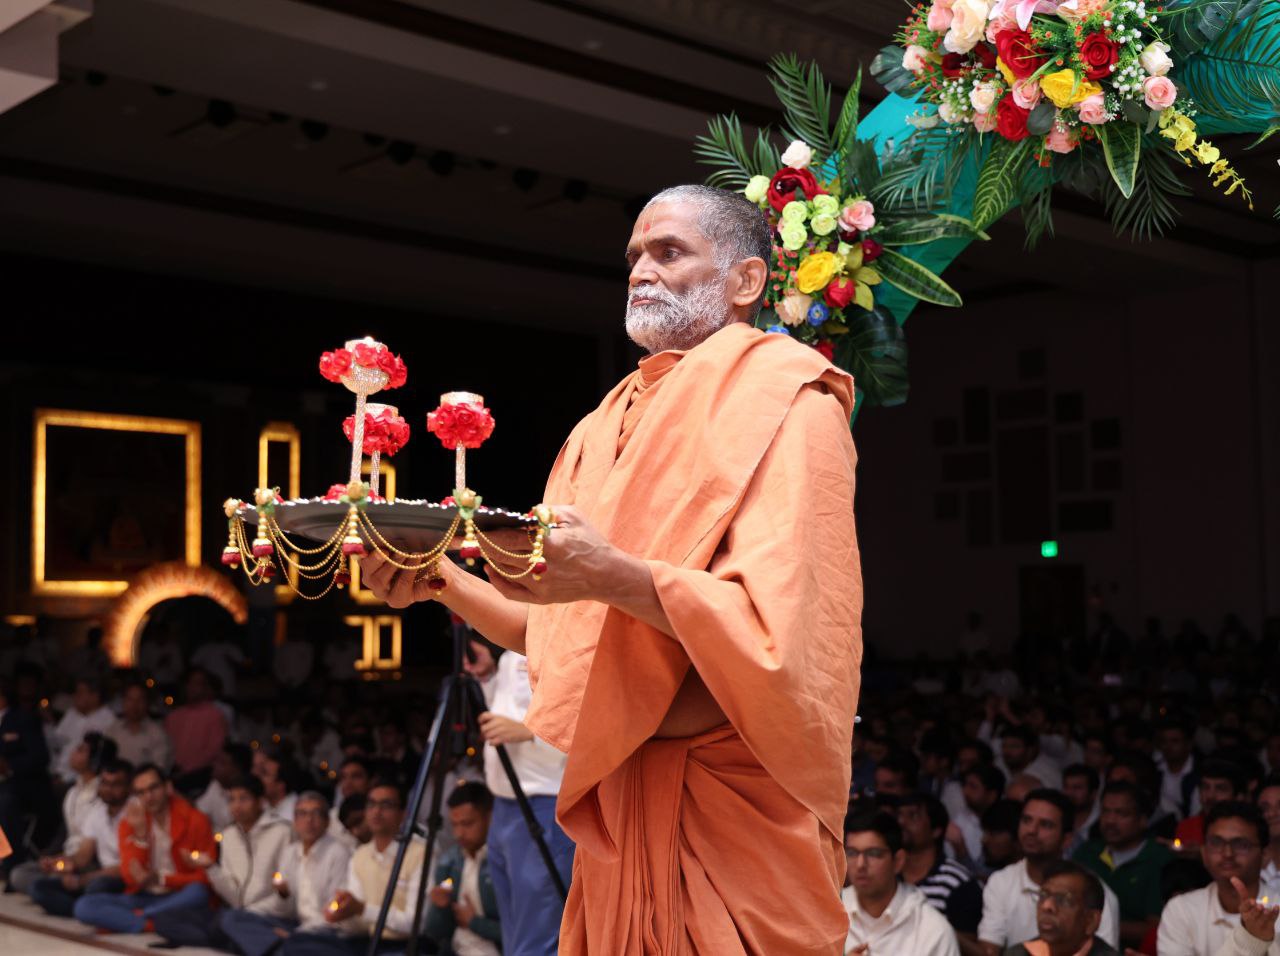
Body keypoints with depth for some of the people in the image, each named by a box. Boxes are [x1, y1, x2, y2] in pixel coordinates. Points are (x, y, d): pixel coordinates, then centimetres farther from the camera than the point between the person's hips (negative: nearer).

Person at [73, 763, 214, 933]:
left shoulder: (195, 820, -6)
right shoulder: (130, 823, 2)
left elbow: (206, 876, -8)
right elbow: (131, 878, -9)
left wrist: (161, 879, -19)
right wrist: (140, 834, -20)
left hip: (178, 898, -2)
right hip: (142, 898, 2)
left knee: (198, 892, -37)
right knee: (83, 906, -19)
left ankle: (123, 919, -19)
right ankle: (155, 925, -25)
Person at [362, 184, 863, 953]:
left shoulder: (781, 398, -8)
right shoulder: (613, 420, 14)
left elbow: (775, 624, -21)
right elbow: (561, 633, 14)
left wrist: (611, 575, -31)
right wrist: (442, 582, 1)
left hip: (727, 797, -7)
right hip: (616, 793, 7)